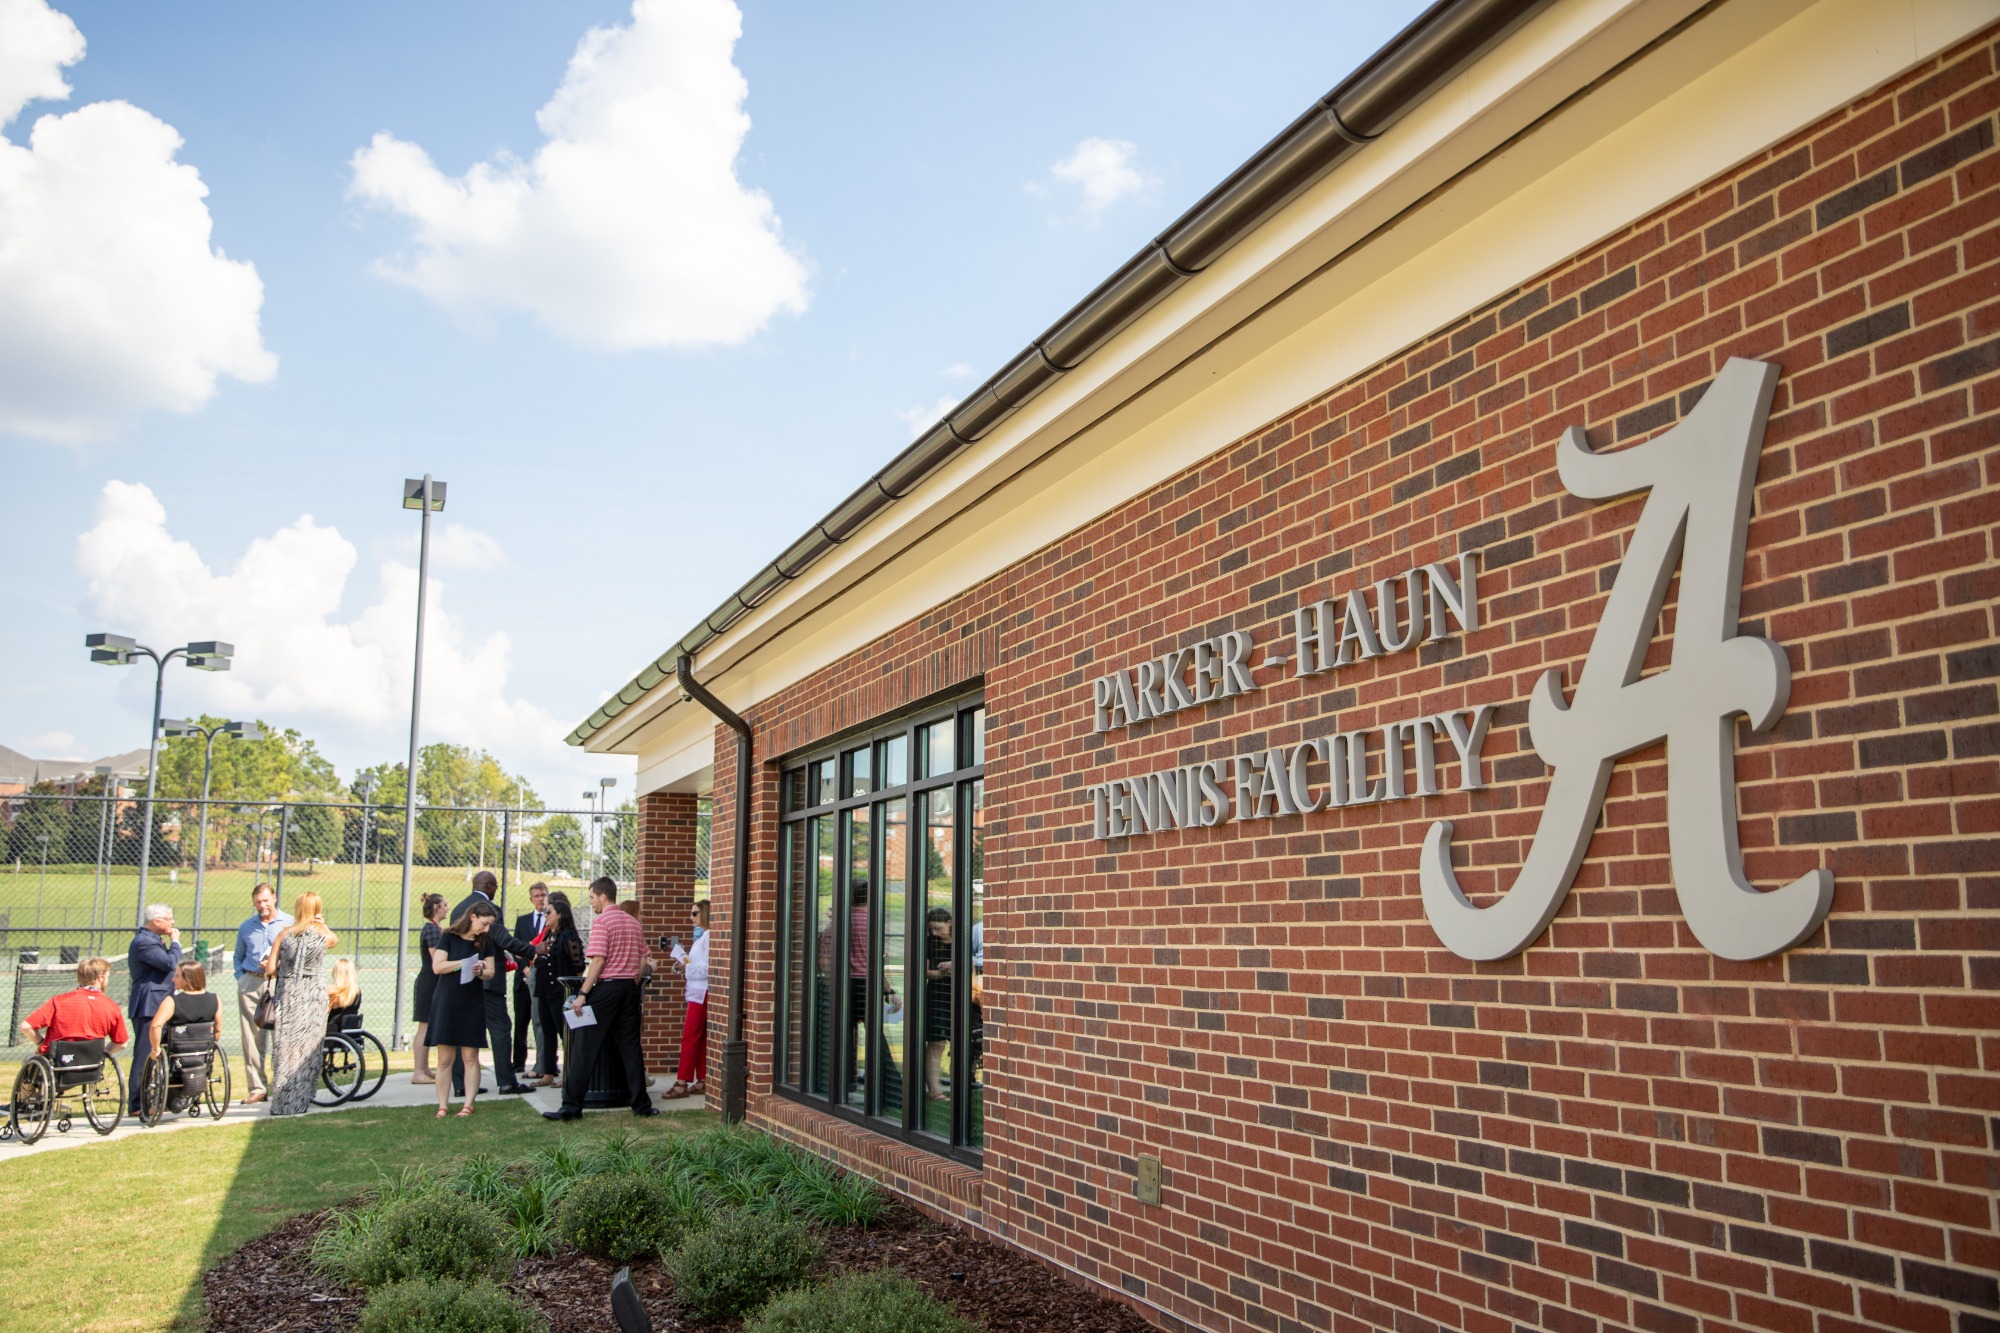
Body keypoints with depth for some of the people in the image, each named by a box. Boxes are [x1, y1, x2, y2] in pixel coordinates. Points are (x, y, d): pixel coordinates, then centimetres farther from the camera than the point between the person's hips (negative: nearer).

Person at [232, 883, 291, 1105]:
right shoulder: (246, 927, 17)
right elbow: (238, 957, 25)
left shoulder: (289, 924, 5)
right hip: (250, 984, 4)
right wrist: (241, 978, 10)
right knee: (251, 1037, 2)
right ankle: (256, 1088, 7)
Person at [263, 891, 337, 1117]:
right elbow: (335, 939, 25)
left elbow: (270, 969, -2)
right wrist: (322, 924, 13)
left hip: (287, 996, 1)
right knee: (307, 1048, 5)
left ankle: (281, 1102, 9)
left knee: (285, 1048, 7)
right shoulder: (326, 936, -1)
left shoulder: (285, 933, -1)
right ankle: (299, 1102, 5)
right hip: (313, 997, -1)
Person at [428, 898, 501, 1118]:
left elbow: (491, 972, 4)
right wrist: (464, 963, -17)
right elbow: (437, 966, -11)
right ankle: (443, 1106, 4)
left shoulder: (485, 942, 7)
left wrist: (480, 971, -17)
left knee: (470, 1057, 0)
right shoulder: (450, 937, -2)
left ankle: (468, 1105, 2)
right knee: (445, 1059, -1)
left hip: (473, 1005, 2)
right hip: (446, 1003, -2)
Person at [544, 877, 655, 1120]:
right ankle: (642, 1104, 10)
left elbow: (598, 961, -17)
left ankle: (572, 1107, 0)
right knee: (631, 1048, 10)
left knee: (586, 1049, -1)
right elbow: (642, 960, 13)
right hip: (629, 988, 7)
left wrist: (582, 994, -16)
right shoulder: (633, 922, 13)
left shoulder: (601, 922, -9)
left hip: (605, 988, -7)